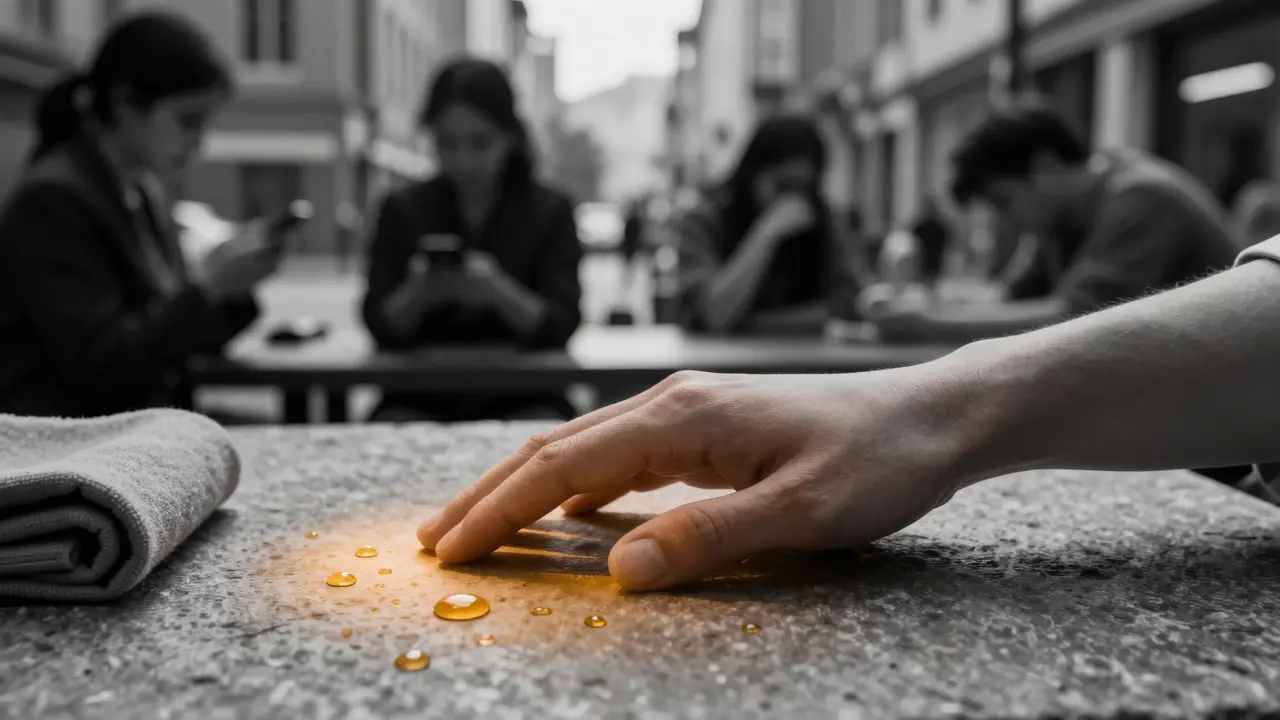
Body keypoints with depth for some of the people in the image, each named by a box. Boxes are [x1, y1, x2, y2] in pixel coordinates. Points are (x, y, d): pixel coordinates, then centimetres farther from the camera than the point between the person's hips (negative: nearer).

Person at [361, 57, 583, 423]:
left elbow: (561, 327, -7)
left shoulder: (550, 211, 4)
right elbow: (381, 327, -1)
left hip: (520, 396, -1)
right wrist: (418, 294, -23)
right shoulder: (403, 210, 7)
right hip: (424, 397, 1)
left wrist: (500, 292, -26)